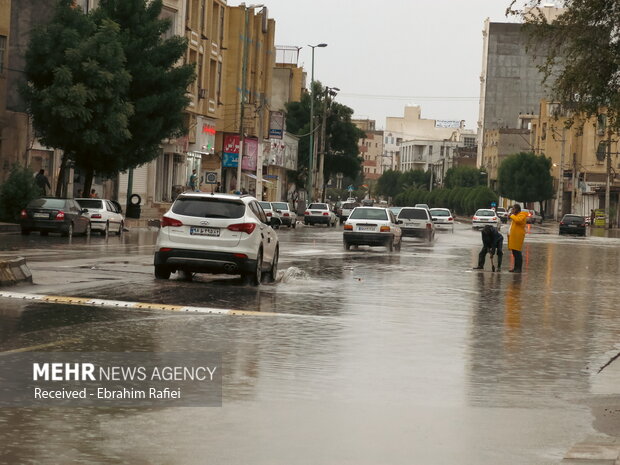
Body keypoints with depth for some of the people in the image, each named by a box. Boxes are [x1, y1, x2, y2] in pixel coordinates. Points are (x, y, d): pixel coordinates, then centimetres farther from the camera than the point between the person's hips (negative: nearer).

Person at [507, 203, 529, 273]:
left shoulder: (522, 215, -9)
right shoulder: (516, 215, 21)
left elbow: (518, 220, -30)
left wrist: (512, 216, -15)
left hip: (518, 236, -10)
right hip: (513, 236, 10)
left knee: (517, 252, -11)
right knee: (514, 252, 12)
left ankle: (519, 268, -10)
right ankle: (516, 267, 18)